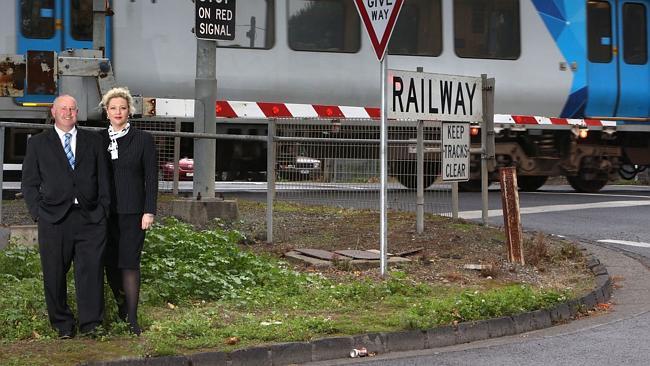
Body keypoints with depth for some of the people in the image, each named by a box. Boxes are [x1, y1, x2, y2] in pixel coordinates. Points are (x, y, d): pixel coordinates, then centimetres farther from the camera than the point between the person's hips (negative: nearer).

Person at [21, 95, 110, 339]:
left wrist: (103, 209, 3)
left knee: (91, 270, -7)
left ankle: (90, 323, -1)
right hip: (53, 218, 0)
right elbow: (29, 182, 9)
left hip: (90, 218, 0)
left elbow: (103, 178, 14)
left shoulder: (93, 141, 15)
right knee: (55, 274, 2)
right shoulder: (38, 143, 11)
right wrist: (37, 212, -1)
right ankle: (63, 325, 13)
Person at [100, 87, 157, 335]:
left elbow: (151, 178, 0)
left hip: (132, 212, -3)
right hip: (105, 211, 3)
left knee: (129, 263, -7)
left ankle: (132, 318, -5)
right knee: (110, 263, 7)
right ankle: (121, 306, 25)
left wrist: (149, 212, -6)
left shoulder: (143, 139, 1)